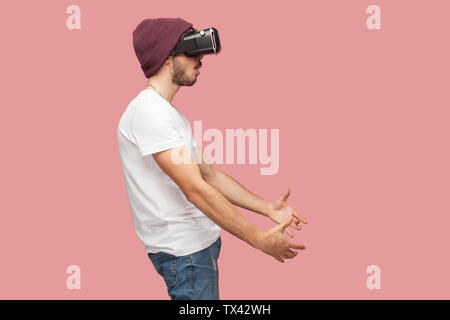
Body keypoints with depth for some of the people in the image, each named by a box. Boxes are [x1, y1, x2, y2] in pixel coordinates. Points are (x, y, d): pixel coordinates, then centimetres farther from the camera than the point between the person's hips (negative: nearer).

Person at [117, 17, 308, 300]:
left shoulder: (171, 113, 17)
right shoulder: (148, 111, -18)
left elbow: (209, 174, 16)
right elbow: (195, 189, -24)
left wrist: (267, 208, 6)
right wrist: (260, 239, -23)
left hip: (201, 241, 10)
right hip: (183, 250, -10)